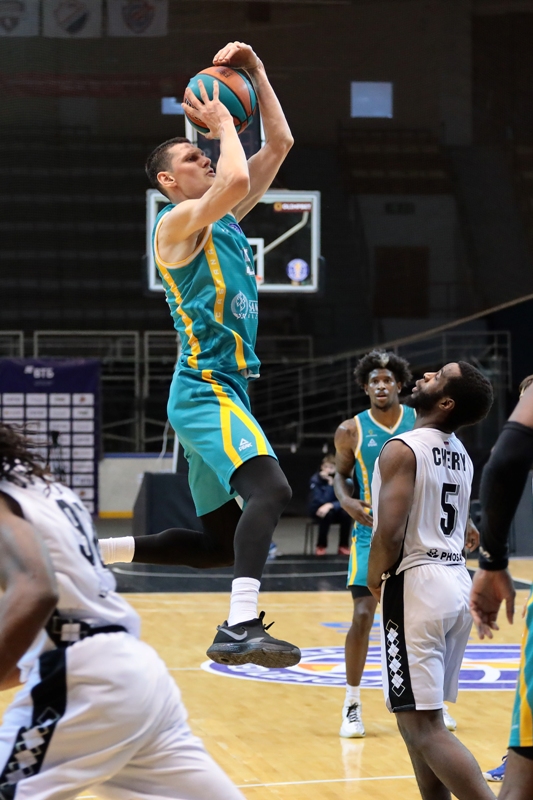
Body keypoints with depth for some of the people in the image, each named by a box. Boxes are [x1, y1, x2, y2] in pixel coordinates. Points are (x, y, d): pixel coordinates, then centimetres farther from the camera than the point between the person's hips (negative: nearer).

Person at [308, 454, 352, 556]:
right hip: (318, 512, -2)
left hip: (335, 510, 2)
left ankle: (343, 546, -12)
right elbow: (320, 501, -26)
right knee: (327, 514, -35)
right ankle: (321, 546, -16)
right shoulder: (316, 480, -17)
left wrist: (330, 505, -34)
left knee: (346, 513, -28)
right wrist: (330, 484, -32)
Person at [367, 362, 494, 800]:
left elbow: (390, 532, -22)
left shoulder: (401, 449, -13)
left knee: (423, 727, -9)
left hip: (416, 583, -9)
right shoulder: (461, 455, 13)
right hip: (457, 581, 9)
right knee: (417, 716, 19)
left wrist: (375, 579, -4)